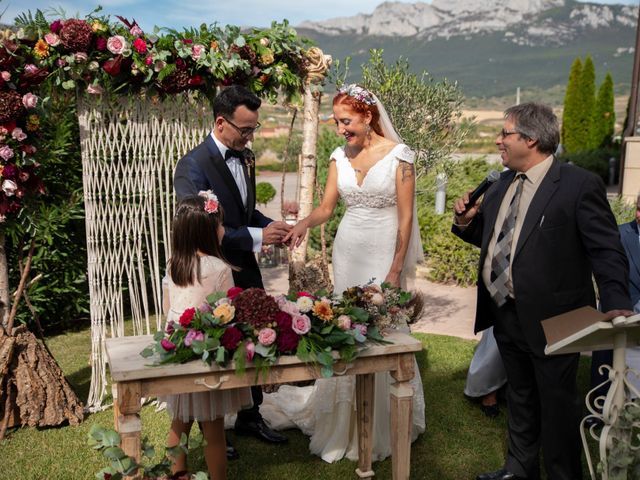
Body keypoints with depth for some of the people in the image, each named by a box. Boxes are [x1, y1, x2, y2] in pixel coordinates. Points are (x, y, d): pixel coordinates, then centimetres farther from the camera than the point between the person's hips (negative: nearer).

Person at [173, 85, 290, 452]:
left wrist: (271, 226, -3)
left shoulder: (245, 157, 5)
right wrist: (257, 237, -25)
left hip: (246, 270, 7)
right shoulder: (193, 166, -20)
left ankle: (250, 417, 37)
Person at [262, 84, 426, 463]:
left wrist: (396, 269, -13)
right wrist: (305, 223, -15)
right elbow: (327, 207, 7)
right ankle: (347, 419, 28)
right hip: (348, 249, 5)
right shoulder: (340, 157, 5)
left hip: (385, 251, -5)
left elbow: (406, 217, -9)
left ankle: (384, 423, 19)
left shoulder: (399, 155, -9)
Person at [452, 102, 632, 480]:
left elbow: (607, 251, -15)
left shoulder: (580, 185, -14)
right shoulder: (502, 184, 7)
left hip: (550, 318, -7)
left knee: (557, 404, 10)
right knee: (520, 398, 23)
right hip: (506, 315, 7)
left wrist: (617, 305, -27)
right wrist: (467, 222, -2)